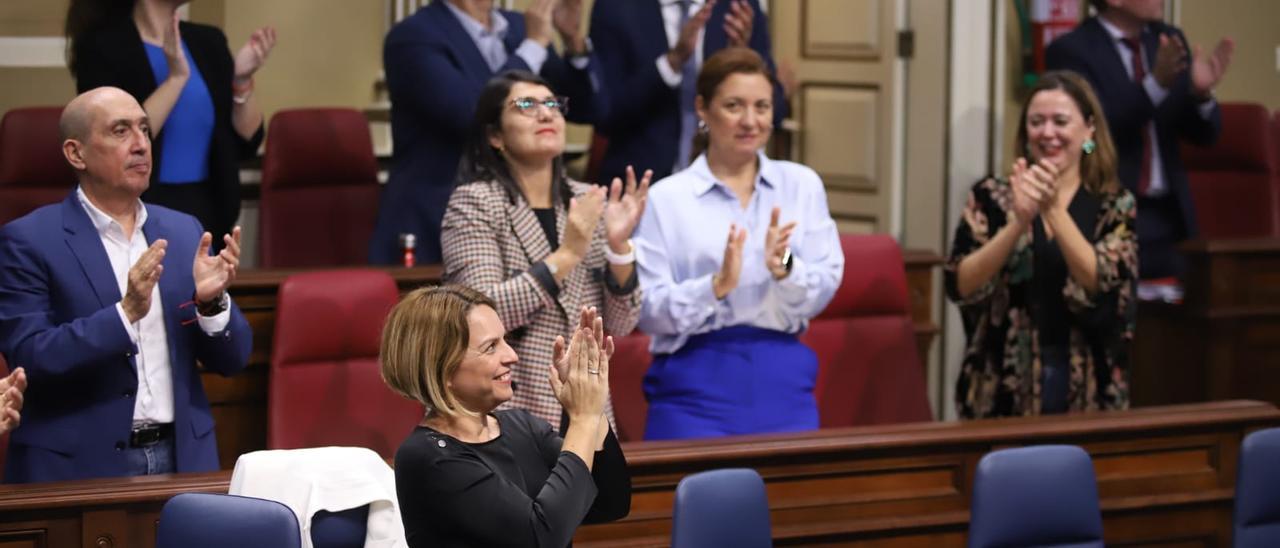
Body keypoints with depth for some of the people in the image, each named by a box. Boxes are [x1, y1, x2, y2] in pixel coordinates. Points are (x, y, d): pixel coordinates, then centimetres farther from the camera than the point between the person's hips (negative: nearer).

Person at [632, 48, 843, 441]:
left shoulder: (802, 185, 8)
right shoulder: (665, 198, -1)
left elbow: (824, 291, 2)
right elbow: (648, 311, -7)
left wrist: (785, 269, -18)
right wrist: (716, 286, -22)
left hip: (784, 383, 3)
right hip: (697, 385, -3)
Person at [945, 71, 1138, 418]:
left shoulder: (1116, 207, 2)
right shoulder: (991, 197, 2)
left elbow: (1102, 285, -13)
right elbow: (961, 286, -9)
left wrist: (1053, 209, -21)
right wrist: (1019, 222, -21)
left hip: (1086, 389, 0)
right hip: (1003, 386, 0)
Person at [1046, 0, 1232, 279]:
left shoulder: (1168, 41, 11)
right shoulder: (1071, 50, -7)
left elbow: (1202, 133, 11)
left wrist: (1201, 92, -11)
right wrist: (1155, 84, -28)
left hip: (1167, 218, 6)